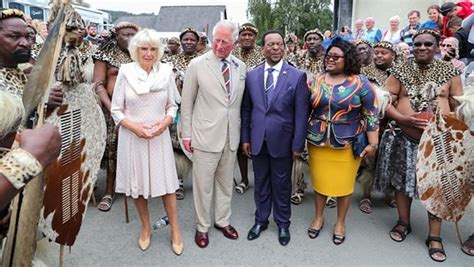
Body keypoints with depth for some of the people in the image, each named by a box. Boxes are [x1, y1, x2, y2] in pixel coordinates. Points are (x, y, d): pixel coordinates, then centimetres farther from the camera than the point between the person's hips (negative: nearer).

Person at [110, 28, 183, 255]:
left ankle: (175, 231, 21)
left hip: (160, 136, 0)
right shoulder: (125, 72, -5)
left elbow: (172, 105, 5)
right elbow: (116, 110, -2)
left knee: (166, 183, 4)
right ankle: (146, 228, 34)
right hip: (133, 137, 0)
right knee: (138, 184, 12)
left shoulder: (166, 71, -2)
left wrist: (165, 121, -14)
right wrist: (134, 126, -17)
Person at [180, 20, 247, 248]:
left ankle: (223, 220, 36)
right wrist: (187, 134, -3)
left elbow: (240, 103, 12)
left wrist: (241, 132, 11)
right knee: (203, 185, 7)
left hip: (231, 137, 4)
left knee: (225, 183, 17)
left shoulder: (241, 67, 4)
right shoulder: (197, 65, -6)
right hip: (206, 136, -3)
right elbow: (186, 103, -2)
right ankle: (202, 227, 27)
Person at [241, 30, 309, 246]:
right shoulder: (251, 75, 3)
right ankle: (261, 220, 35)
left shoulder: (297, 76, -5)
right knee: (261, 183, 16)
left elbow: (301, 113, -6)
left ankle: (283, 223, 31)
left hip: (282, 141, -2)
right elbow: (246, 109, 7)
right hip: (257, 141, 2)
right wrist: (245, 138, 4)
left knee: (282, 185, 12)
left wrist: (298, 145, -8)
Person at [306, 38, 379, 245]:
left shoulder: (360, 83, -6)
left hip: (347, 143, -2)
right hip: (317, 142, 3)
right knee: (319, 180, 13)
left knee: (344, 183, 9)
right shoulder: (316, 81, 3)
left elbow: (371, 114, -5)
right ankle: (318, 217, 33)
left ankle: (340, 222, 30)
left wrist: (372, 143, -9)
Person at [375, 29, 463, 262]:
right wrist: (403, 118, -18)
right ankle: (403, 223, 33)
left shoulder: (450, 72, 4)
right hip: (403, 138, 0)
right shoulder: (400, 72, 1)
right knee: (403, 181, 12)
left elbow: (459, 107, 5)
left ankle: (434, 236, 20)